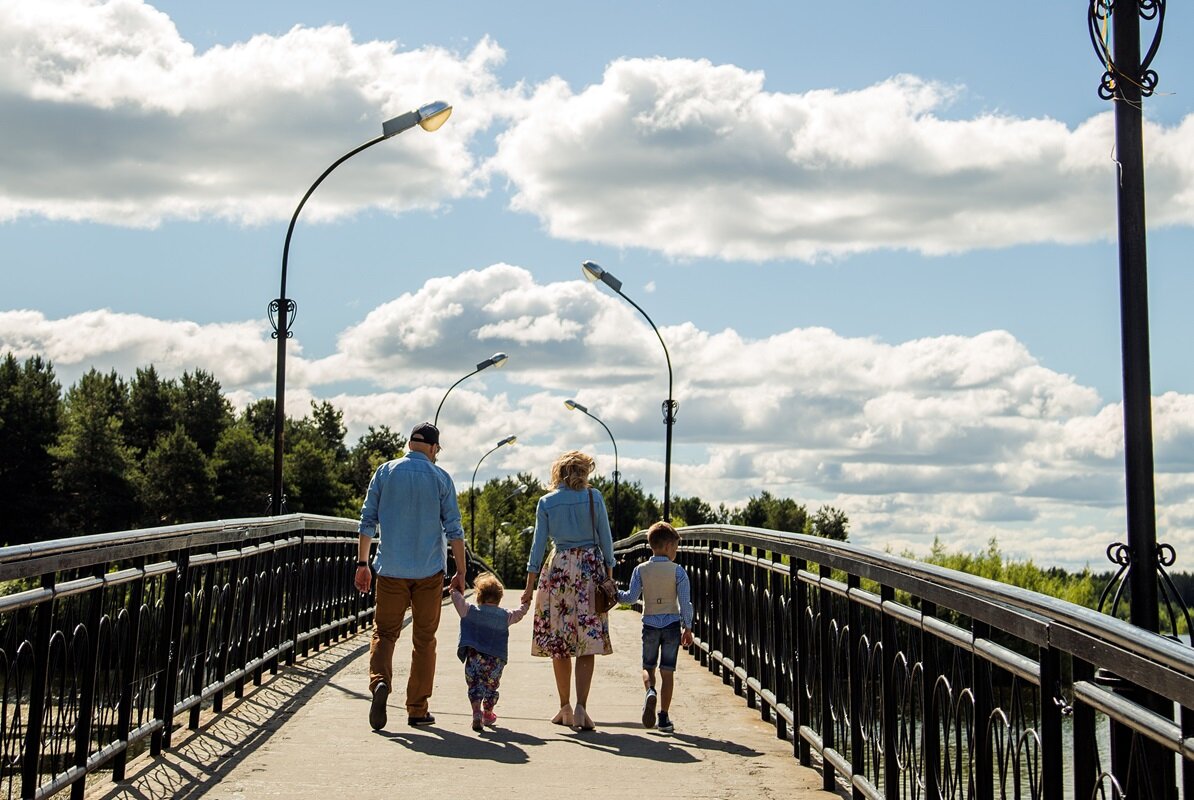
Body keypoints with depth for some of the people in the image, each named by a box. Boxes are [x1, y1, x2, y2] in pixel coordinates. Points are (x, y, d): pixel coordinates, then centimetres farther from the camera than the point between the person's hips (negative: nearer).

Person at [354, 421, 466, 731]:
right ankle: (417, 709, 9)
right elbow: (453, 528, -2)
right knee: (424, 639, 8)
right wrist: (460, 571, 3)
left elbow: (368, 520, 4)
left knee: (384, 632, 7)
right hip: (429, 570, 0)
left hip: (391, 569, 0)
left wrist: (363, 563, 10)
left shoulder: (385, 472, 4)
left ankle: (380, 682, -21)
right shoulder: (441, 478, 0)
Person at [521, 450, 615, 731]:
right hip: (591, 569, -1)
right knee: (587, 644, -2)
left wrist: (530, 585, 7)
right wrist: (609, 576, 10)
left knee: (559, 644, 10)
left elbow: (538, 544, 3)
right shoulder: (594, 497, 1)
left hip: (559, 570, 1)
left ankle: (565, 708, 15)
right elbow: (605, 539, 1)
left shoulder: (546, 502, 3)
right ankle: (580, 708, -13)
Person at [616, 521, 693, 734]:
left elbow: (632, 597, -9)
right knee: (667, 671, 5)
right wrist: (687, 628, 1)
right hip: (672, 624, -1)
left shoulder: (641, 570, -3)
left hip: (650, 625, 1)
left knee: (648, 667, 16)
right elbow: (685, 602, -7)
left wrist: (615, 595, 10)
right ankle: (664, 718, 5)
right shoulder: (677, 571, -6)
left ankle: (650, 691, -17)